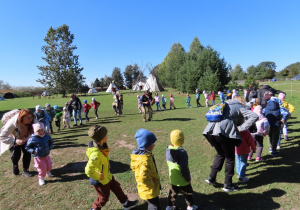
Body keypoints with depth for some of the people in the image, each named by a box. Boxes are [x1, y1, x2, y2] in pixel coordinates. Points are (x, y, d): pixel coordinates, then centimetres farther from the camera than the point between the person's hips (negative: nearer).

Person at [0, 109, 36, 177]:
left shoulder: (32, 121, -30)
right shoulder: (12, 123, -38)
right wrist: (15, 141, -46)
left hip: (24, 139, 3)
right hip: (12, 140, -3)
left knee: (27, 152, -11)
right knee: (16, 153, -19)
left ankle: (25, 170, 7)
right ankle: (15, 166, 14)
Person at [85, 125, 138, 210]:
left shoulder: (101, 145, -11)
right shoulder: (96, 154, -39)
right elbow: (89, 171, -38)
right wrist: (98, 177, -24)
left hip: (107, 175, 9)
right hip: (101, 181, -8)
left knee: (117, 188, 23)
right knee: (103, 197, 17)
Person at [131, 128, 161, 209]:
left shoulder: (137, 153, -6)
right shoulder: (146, 160, -35)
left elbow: (133, 166, 9)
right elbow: (143, 178, -41)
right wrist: (152, 185, -23)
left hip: (143, 188, 9)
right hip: (149, 190, -9)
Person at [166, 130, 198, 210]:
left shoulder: (168, 150, -11)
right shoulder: (182, 152, -32)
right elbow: (184, 168, -28)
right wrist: (188, 178, -11)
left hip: (173, 178, 5)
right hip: (182, 180, -5)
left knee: (173, 192, 25)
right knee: (188, 193, 22)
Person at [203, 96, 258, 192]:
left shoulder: (225, 104, 31)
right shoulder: (240, 107, 15)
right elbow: (254, 116, 1)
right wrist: (241, 128, -1)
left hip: (210, 131, 6)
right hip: (224, 132, -6)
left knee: (220, 154, 27)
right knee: (229, 158, 14)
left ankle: (211, 178, 28)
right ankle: (228, 185, 24)